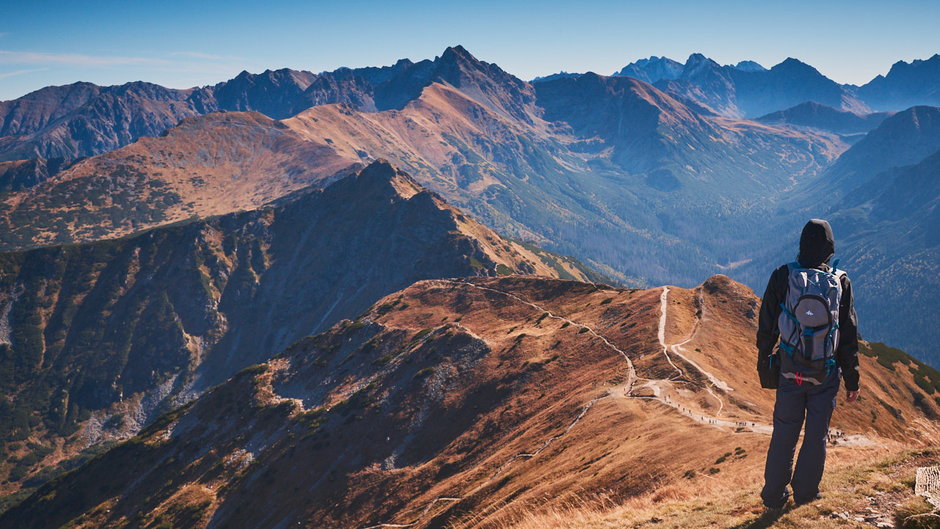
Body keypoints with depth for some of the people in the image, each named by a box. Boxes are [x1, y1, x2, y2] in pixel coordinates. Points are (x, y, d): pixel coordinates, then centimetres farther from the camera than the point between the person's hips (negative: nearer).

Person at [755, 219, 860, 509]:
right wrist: (852, 380, 6)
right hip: (826, 375, 0)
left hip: (790, 373, 0)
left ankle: (774, 494, 18)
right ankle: (805, 492, 24)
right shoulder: (840, 282, -7)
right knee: (816, 435, 14)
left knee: (784, 434, 10)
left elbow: (766, 326, -3)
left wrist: (763, 363, 11)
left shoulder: (782, 277, -9)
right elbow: (849, 336, -2)